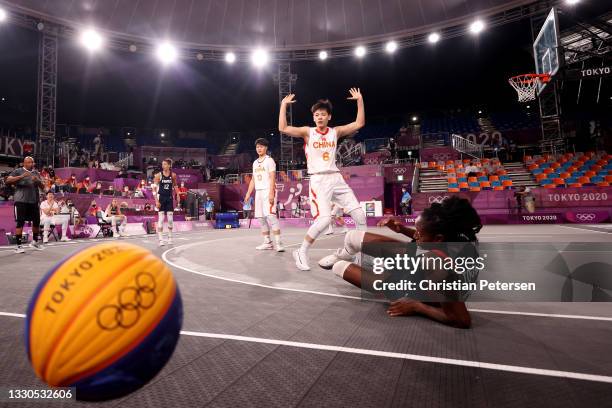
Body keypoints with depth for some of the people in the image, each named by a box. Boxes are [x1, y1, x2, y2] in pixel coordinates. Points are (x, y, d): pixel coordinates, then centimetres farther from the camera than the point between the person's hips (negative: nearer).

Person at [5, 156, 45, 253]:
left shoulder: (36, 173, 15)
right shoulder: (18, 171, 1)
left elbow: (42, 186, 13)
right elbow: (8, 181, -12)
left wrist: (38, 180, -8)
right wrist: (21, 176, -23)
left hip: (34, 201, 5)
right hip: (21, 201, -5)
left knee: (37, 221, 9)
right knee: (20, 222, -5)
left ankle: (35, 242, 26)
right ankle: (18, 245, -1)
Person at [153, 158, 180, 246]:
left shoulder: (173, 175, 1)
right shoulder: (158, 175, -5)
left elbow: (175, 186, 16)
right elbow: (154, 188, -6)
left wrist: (177, 195, 5)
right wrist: (156, 201, -13)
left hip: (169, 198, 2)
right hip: (161, 198, -2)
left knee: (170, 219, 5)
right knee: (161, 219, -3)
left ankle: (170, 237, 20)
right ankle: (161, 239, 2)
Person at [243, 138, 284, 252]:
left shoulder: (269, 160, -2)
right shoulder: (255, 163, 19)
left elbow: (272, 177, -10)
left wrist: (271, 193, -20)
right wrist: (248, 193, 13)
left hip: (268, 190, -7)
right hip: (258, 191, 7)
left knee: (271, 215, -17)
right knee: (261, 217, 6)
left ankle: (278, 243, -16)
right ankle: (267, 242, 13)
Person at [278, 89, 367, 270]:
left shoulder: (335, 132, 11)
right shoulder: (307, 132, 1)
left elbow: (359, 123, 8)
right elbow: (283, 128, -11)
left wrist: (360, 100, 5)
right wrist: (283, 105, -10)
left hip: (336, 178, 5)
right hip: (318, 180, -5)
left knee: (360, 215, 0)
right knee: (324, 219, -21)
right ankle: (301, 253, -3)